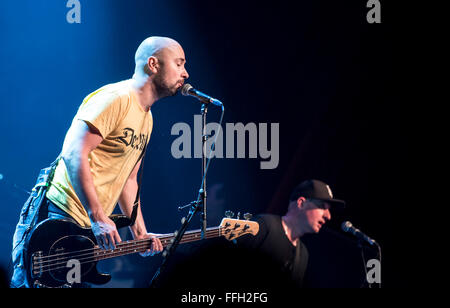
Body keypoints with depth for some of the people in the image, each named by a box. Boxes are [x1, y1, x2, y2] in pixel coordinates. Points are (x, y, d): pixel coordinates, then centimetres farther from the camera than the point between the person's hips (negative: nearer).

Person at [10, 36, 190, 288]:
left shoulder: (146, 118, 20)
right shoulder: (116, 99, -11)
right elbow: (73, 155, -20)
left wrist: (140, 233, 14)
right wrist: (98, 218, -24)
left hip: (87, 230, 10)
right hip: (57, 219, -10)